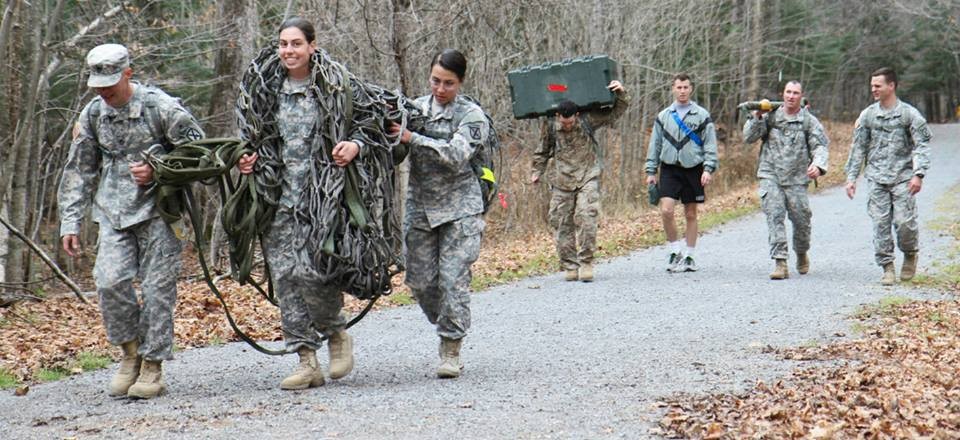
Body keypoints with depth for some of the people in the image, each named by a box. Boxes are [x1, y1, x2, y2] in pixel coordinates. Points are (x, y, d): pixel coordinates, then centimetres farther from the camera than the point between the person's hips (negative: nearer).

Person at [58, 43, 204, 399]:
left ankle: (153, 368, 5)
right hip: (113, 212, 4)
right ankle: (131, 352, 9)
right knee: (110, 281, -12)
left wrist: (157, 171, -13)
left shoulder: (160, 107, -7)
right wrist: (70, 223, 9)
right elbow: (78, 172, 14)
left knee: (157, 286, -5)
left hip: (157, 209, -4)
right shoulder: (92, 114, 7)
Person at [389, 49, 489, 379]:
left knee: (453, 278, -9)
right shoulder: (416, 107, 9)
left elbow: (456, 155, -17)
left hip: (459, 208, -4)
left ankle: (451, 351, -3)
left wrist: (413, 139, -22)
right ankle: (448, 326, 29)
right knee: (420, 280, 6)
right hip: (419, 205, 4)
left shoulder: (472, 115, -3)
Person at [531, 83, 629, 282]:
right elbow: (543, 151, 15)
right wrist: (537, 172, 14)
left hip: (588, 177, -2)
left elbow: (615, 113, 4)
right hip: (562, 181, 2)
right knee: (562, 224, 1)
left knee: (586, 217, -17)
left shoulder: (588, 120, -6)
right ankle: (569, 266, 10)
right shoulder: (550, 126, -2)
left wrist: (620, 94, -10)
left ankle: (586, 262, -9)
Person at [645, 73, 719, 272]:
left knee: (691, 214, 6)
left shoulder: (701, 115, 2)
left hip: (693, 169, -1)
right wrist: (651, 171, 7)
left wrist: (709, 169, -10)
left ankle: (688, 256, 16)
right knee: (666, 210, -14)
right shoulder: (663, 116, 8)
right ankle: (675, 250, 3)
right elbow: (655, 145, 12)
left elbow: (710, 145, 1)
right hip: (669, 169, 1)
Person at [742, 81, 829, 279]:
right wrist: (758, 117, -10)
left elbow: (820, 146, -3)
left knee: (801, 219, 4)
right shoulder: (771, 117, 7)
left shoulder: (809, 121, 5)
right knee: (775, 216, -14)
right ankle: (780, 263, -16)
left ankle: (802, 254, 33)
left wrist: (818, 165, -23)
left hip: (796, 180, 0)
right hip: (770, 176, 0)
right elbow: (748, 137, 4)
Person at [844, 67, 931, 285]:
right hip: (876, 179, 3)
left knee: (904, 221, -9)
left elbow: (922, 146, -3)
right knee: (880, 224, -3)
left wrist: (918, 174, -15)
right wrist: (851, 177, 8)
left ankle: (910, 254, 20)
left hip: (903, 177, -3)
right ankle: (887, 267, 6)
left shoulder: (909, 114, 0)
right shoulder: (867, 115, 8)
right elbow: (858, 148, 12)